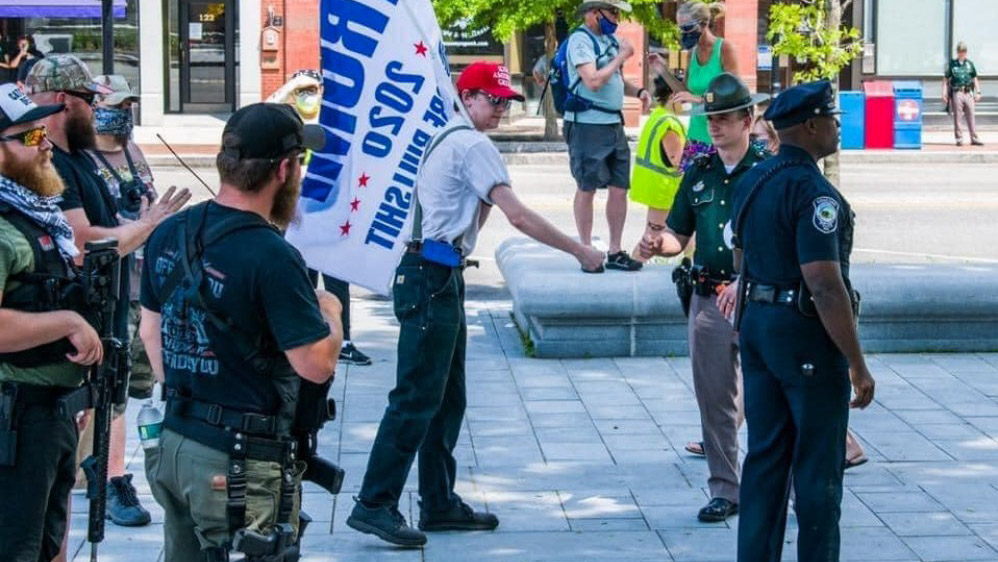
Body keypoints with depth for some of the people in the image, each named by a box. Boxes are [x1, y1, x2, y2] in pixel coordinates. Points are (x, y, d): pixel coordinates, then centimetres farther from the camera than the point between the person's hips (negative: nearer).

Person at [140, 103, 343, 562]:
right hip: (241, 464, -8)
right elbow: (316, 364, -18)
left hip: (174, 441, 8)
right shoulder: (272, 256, -20)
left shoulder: (169, 235, 4)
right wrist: (330, 313, 1)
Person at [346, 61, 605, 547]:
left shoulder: (447, 139, 20)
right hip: (432, 278, -10)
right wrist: (580, 251, -11)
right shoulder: (473, 145, -11)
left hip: (437, 276, 10)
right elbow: (519, 217, -17)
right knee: (417, 397, -11)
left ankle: (439, 504, 18)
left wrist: (481, 203, 4)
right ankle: (375, 504, -11)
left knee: (447, 397, 13)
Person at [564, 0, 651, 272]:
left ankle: (615, 252, 14)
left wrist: (638, 91, 6)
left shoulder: (610, 40, 13)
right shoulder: (581, 40, -12)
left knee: (620, 188, 7)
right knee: (587, 189, 0)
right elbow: (593, 81, -22)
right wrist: (621, 56, -13)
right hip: (588, 125, -8)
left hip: (614, 124, 8)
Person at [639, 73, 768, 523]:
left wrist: (746, 281, -21)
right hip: (708, 300, 5)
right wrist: (659, 244, -7)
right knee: (714, 399, 8)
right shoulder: (699, 174, 11)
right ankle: (724, 491, 16)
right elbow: (679, 236, 15)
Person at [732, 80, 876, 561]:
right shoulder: (813, 192, -19)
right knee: (817, 467, 1)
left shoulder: (751, 182, 8)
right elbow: (826, 285, -23)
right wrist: (858, 364, -19)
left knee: (764, 456, 12)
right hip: (808, 334, -8)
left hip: (756, 323, 8)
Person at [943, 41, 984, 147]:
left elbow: (975, 79, 17)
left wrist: (978, 92, 9)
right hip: (957, 94, -2)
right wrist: (944, 94, -4)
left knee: (971, 116, 2)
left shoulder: (970, 64, 12)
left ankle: (974, 138, 5)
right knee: (958, 117, 0)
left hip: (968, 93, 2)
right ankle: (959, 139, 6)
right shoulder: (952, 64, 4)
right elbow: (946, 80, 4)